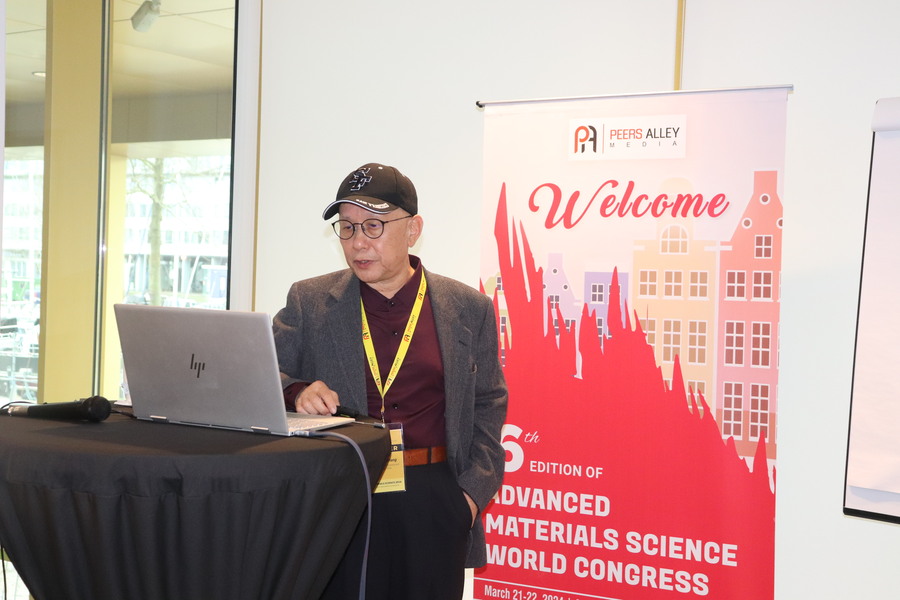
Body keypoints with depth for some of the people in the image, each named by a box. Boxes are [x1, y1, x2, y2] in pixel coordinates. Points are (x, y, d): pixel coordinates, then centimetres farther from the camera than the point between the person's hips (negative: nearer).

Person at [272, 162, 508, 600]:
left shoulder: (468, 309, 6)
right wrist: (295, 392, -19)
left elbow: (488, 405, 9)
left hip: (433, 503, 0)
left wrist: (474, 490, -1)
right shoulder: (308, 302, 5)